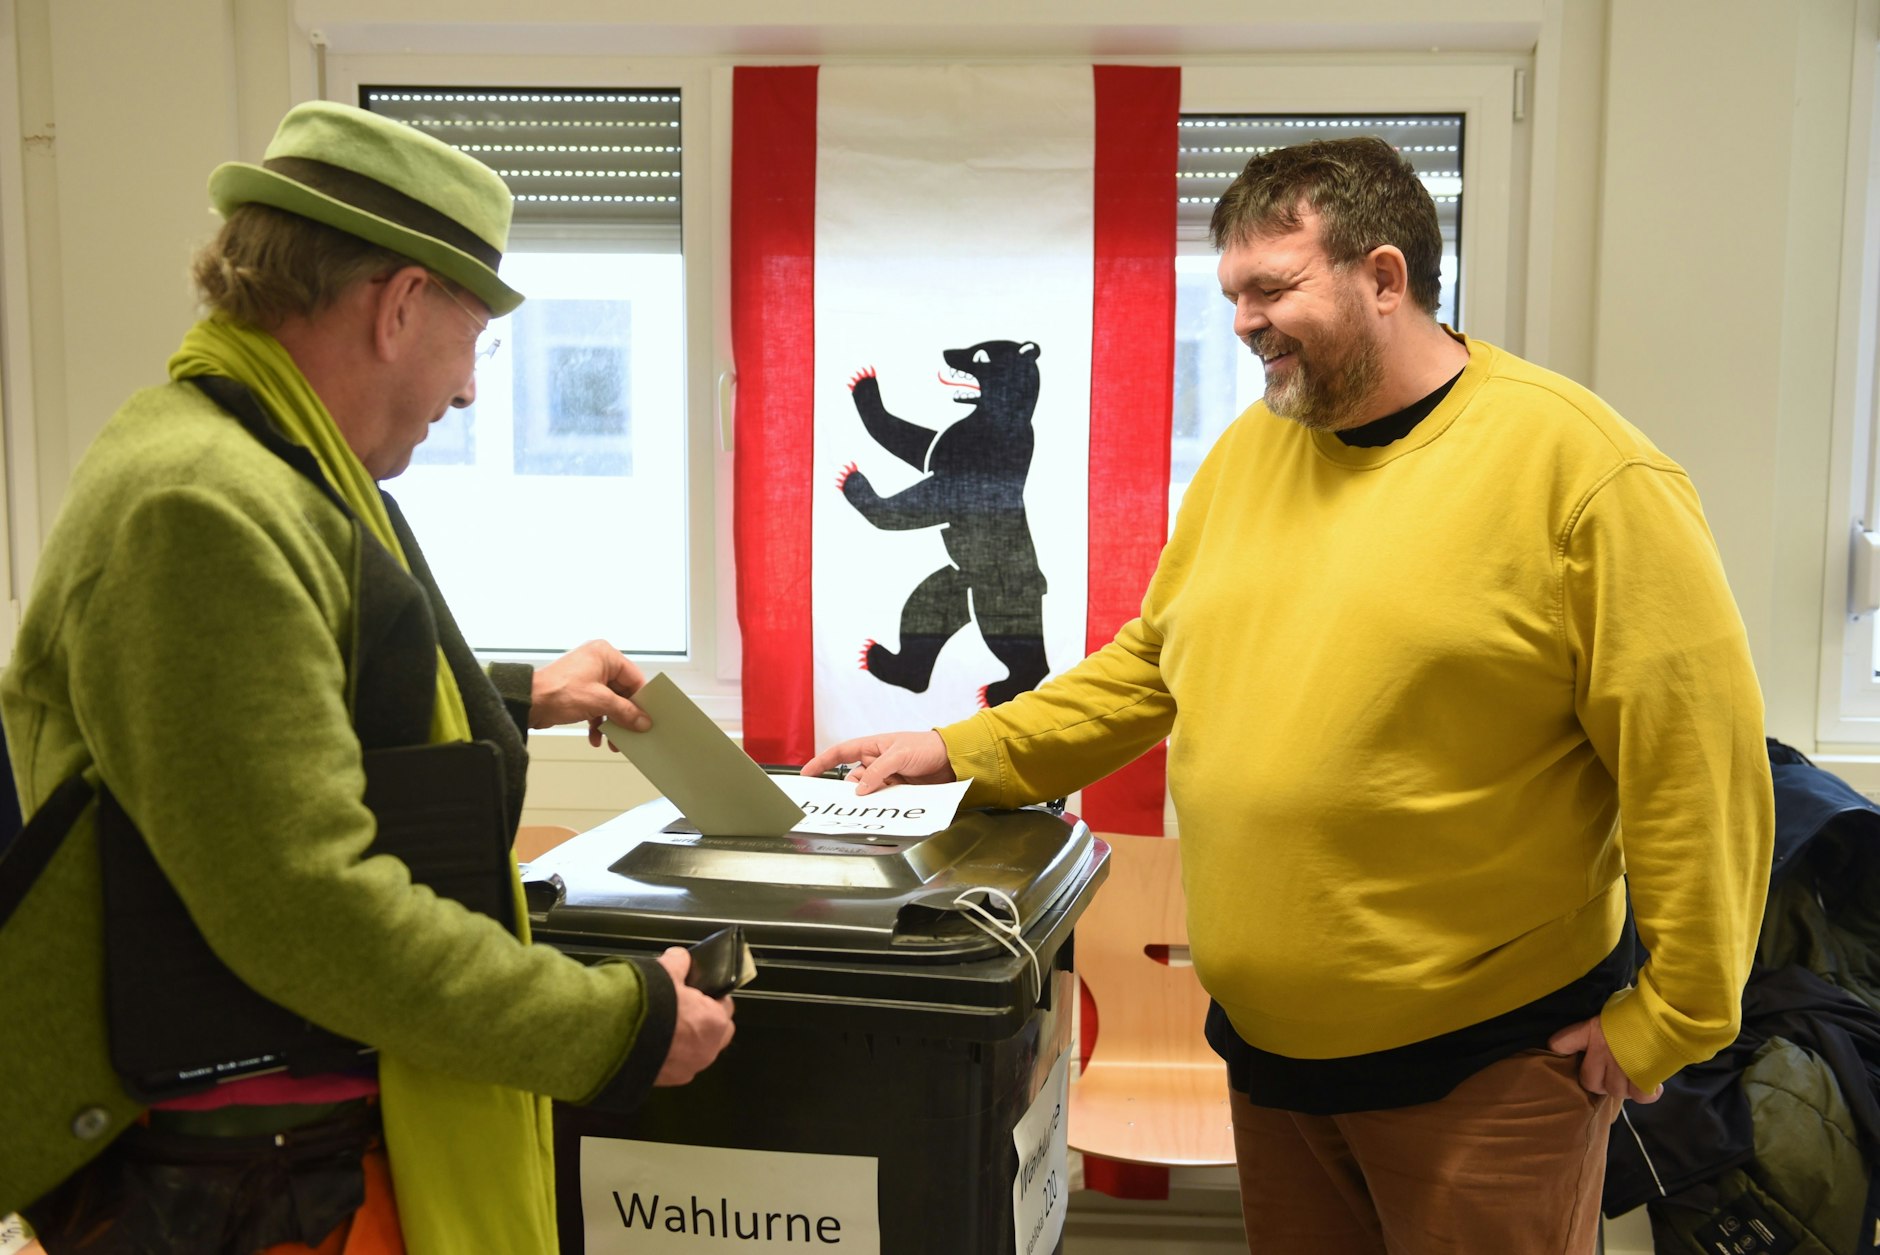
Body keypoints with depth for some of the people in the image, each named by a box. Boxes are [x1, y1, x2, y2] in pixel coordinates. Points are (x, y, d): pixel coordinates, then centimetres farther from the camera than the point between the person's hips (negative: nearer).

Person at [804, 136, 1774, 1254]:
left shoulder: (1574, 464, -15)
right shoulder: (1248, 452, 5)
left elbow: (1696, 764, -14)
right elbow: (1152, 663, 13)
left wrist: (1668, 1022, -11)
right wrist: (964, 753, 5)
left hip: (1486, 1063, -5)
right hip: (1266, 1039, 6)